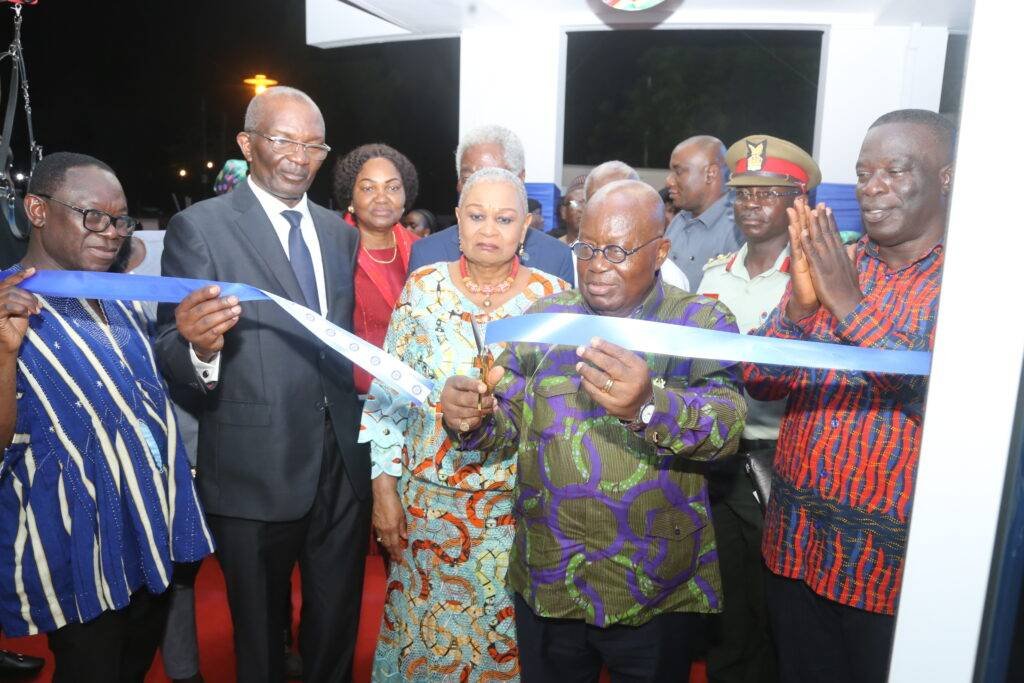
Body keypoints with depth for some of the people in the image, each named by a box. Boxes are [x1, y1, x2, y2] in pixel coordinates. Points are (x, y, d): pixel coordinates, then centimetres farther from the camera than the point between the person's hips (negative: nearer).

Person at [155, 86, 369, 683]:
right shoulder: (199, 227, -8)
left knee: (338, 629, 20)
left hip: (344, 466, 4)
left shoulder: (341, 232, 8)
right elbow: (172, 357, -12)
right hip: (256, 473, -4)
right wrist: (200, 348, -35)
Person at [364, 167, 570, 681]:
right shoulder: (423, 288, -3)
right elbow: (389, 394, 0)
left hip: (519, 504, 0)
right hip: (430, 498, 1)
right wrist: (384, 488, -1)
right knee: (428, 633, 14)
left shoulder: (554, 296, -5)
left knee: (506, 635, 14)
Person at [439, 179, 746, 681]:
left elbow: (725, 425, -22)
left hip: (657, 590, -2)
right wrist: (472, 421, -20)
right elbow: (509, 425, 2)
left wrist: (648, 406, -42)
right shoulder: (543, 317, 2)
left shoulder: (703, 323, -6)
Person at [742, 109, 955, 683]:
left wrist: (850, 305, -26)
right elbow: (760, 381, -2)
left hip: (898, 556, -4)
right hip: (798, 541, 4)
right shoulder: (828, 261, 4)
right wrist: (799, 306, -19)